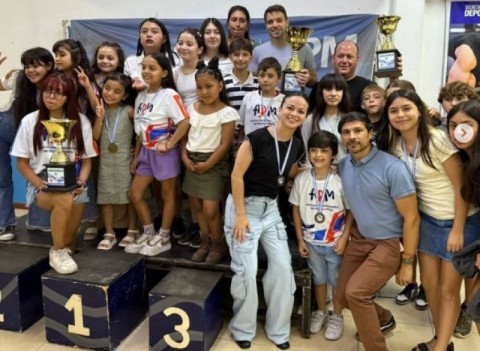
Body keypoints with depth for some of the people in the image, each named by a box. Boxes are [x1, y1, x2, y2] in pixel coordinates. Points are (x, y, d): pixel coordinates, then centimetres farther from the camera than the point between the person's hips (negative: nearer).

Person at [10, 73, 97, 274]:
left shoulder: (81, 121, 5)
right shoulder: (30, 121, 1)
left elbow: (86, 160, 8)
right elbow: (21, 162, 3)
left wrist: (81, 182, -11)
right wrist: (39, 183, -14)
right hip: (41, 186, -2)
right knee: (64, 201, -34)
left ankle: (66, 248, 6)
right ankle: (58, 251, -13)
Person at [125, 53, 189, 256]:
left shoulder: (169, 95, -14)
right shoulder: (141, 96, 7)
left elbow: (185, 122, -20)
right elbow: (140, 130, 11)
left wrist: (169, 144, -18)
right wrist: (135, 156, 11)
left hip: (164, 152, -7)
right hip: (146, 152, 8)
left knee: (167, 195, 7)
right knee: (134, 194, 9)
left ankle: (164, 238, 19)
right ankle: (148, 233, 24)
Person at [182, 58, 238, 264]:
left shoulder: (226, 112, -11)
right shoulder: (192, 108, 6)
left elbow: (225, 145, -14)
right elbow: (184, 135, 11)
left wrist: (207, 164, -16)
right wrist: (185, 157, -4)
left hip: (213, 163, -6)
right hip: (193, 161, 6)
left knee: (210, 209, -9)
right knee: (197, 205, 11)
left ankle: (218, 245, 12)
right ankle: (205, 242, 27)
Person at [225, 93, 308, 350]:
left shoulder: (297, 146, 2)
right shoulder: (257, 138, -18)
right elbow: (237, 175, -17)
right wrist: (240, 215, -18)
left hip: (271, 208, 6)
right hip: (244, 206, -6)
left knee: (282, 266, 3)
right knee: (247, 270, -3)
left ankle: (277, 330, 21)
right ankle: (242, 329, 19)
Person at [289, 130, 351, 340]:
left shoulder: (341, 181, -15)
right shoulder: (301, 179, -8)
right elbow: (296, 210, 0)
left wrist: (344, 238, -11)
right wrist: (300, 240, 0)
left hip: (335, 242, -2)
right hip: (312, 242, 2)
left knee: (337, 280, 13)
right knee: (319, 279, 20)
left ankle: (337, 317, 32)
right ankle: (321, 312, 40)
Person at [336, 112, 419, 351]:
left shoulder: (393, 168, -21)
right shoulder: (343, 165, -3)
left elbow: (411, 218, -16)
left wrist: (407, 262, -13)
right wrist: (346, 235, 9)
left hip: (388, 243, -6)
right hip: (358, 239, 7)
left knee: (355, 292, -20)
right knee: (343, 296, 9)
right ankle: (383, 319, 39)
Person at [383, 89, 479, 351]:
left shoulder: (438, 140, -21)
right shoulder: (396, 146, -2)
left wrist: (457, 230, -17)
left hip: (459, 221, -6)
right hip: (427, 220, 6)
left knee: (448, 289, 3)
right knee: (429, 283, 13)